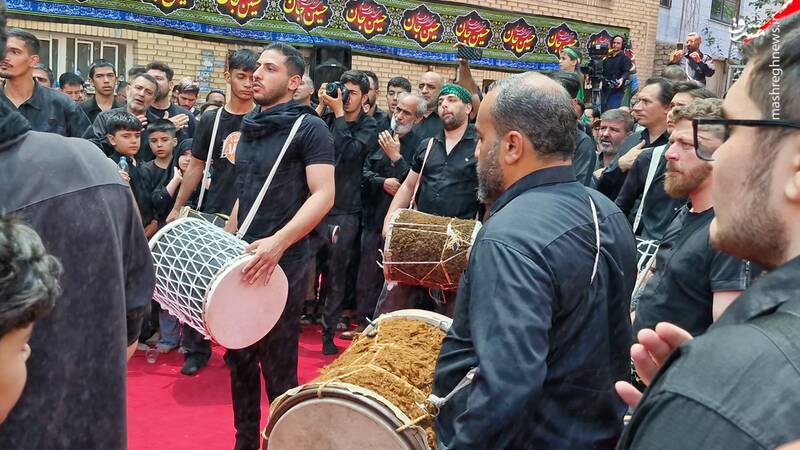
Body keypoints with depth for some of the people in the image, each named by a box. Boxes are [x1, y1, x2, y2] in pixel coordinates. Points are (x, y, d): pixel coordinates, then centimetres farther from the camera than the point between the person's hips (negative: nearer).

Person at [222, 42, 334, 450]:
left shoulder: (309, 128, -9)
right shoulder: (249, 128, 13)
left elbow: (323, 196, -19)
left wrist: (278, 241, -31)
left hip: (283, 264, -7)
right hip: (243, 261, 7)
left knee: (278, 367, 1)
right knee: (239, 359, 14)